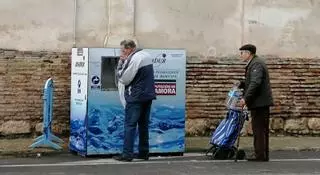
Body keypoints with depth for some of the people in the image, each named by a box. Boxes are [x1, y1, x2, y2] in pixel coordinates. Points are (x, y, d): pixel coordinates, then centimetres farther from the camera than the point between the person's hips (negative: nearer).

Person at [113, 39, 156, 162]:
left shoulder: (134, 59, -15)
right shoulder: (146, 55, 13)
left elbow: (123, 79, -13)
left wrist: (121, 63, -4)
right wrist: (125, 62, 8)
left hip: (135, 97, -9)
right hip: (148, 95, 9)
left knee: (130, 125, -5)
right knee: (144, 124, 13)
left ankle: (127, 154, -6)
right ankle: (144, 153, 16)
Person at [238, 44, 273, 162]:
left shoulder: (256, 64, -14)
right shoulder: (255, 63, 19)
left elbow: (255, 83, -25)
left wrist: (245, 98, -27)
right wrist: (242, 84, 8)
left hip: (259, 102, -11)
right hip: (262, 102, 11)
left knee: (258, 129, -8)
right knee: (262, 130, 12)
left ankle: (259, 155, -6)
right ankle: (263, 155, 17)